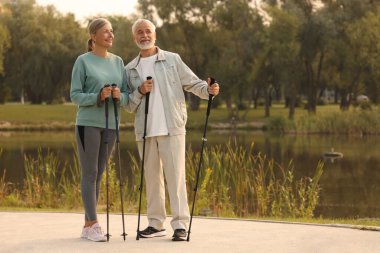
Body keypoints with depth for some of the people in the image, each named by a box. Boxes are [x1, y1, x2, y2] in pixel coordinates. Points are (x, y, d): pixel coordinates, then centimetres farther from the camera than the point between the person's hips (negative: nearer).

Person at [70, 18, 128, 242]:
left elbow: (126, 95, 10)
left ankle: (87, 226, 12)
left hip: (110, 124, 5)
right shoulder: (83, 61, -2)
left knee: (98, 175, 7)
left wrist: (119, 96, -13)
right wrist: (98, 97, -20)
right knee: (90, 173, -4)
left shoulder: (118, 62, 11)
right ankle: (93, 225, -3)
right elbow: (75, 95, -5)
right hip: (88, 123, -5)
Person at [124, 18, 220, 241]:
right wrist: (140, 92, -9)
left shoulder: (172, 60, 5)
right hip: (145, 131, 4)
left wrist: (208, 90, -19)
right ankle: (156, 224, 17)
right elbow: (129, 106, 10)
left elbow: (193, 83, 1)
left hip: (171, 128, -4)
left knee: (175, 175, -8)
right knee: (151, 177, 9)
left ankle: (180, 225, -8)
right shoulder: (130, 70, 12)